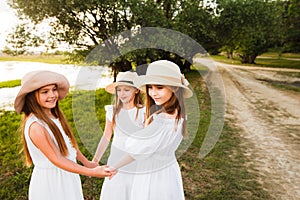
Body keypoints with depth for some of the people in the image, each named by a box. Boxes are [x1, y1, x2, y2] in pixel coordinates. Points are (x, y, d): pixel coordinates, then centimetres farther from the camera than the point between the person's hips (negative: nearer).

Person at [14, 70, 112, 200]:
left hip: (66, 175, 7)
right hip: (50, 181, -7)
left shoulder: (54, 116, -3)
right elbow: (56, 159, -24)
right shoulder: (36, 126, -27)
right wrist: (91, 172, -25)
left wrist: (86, 162, 8)